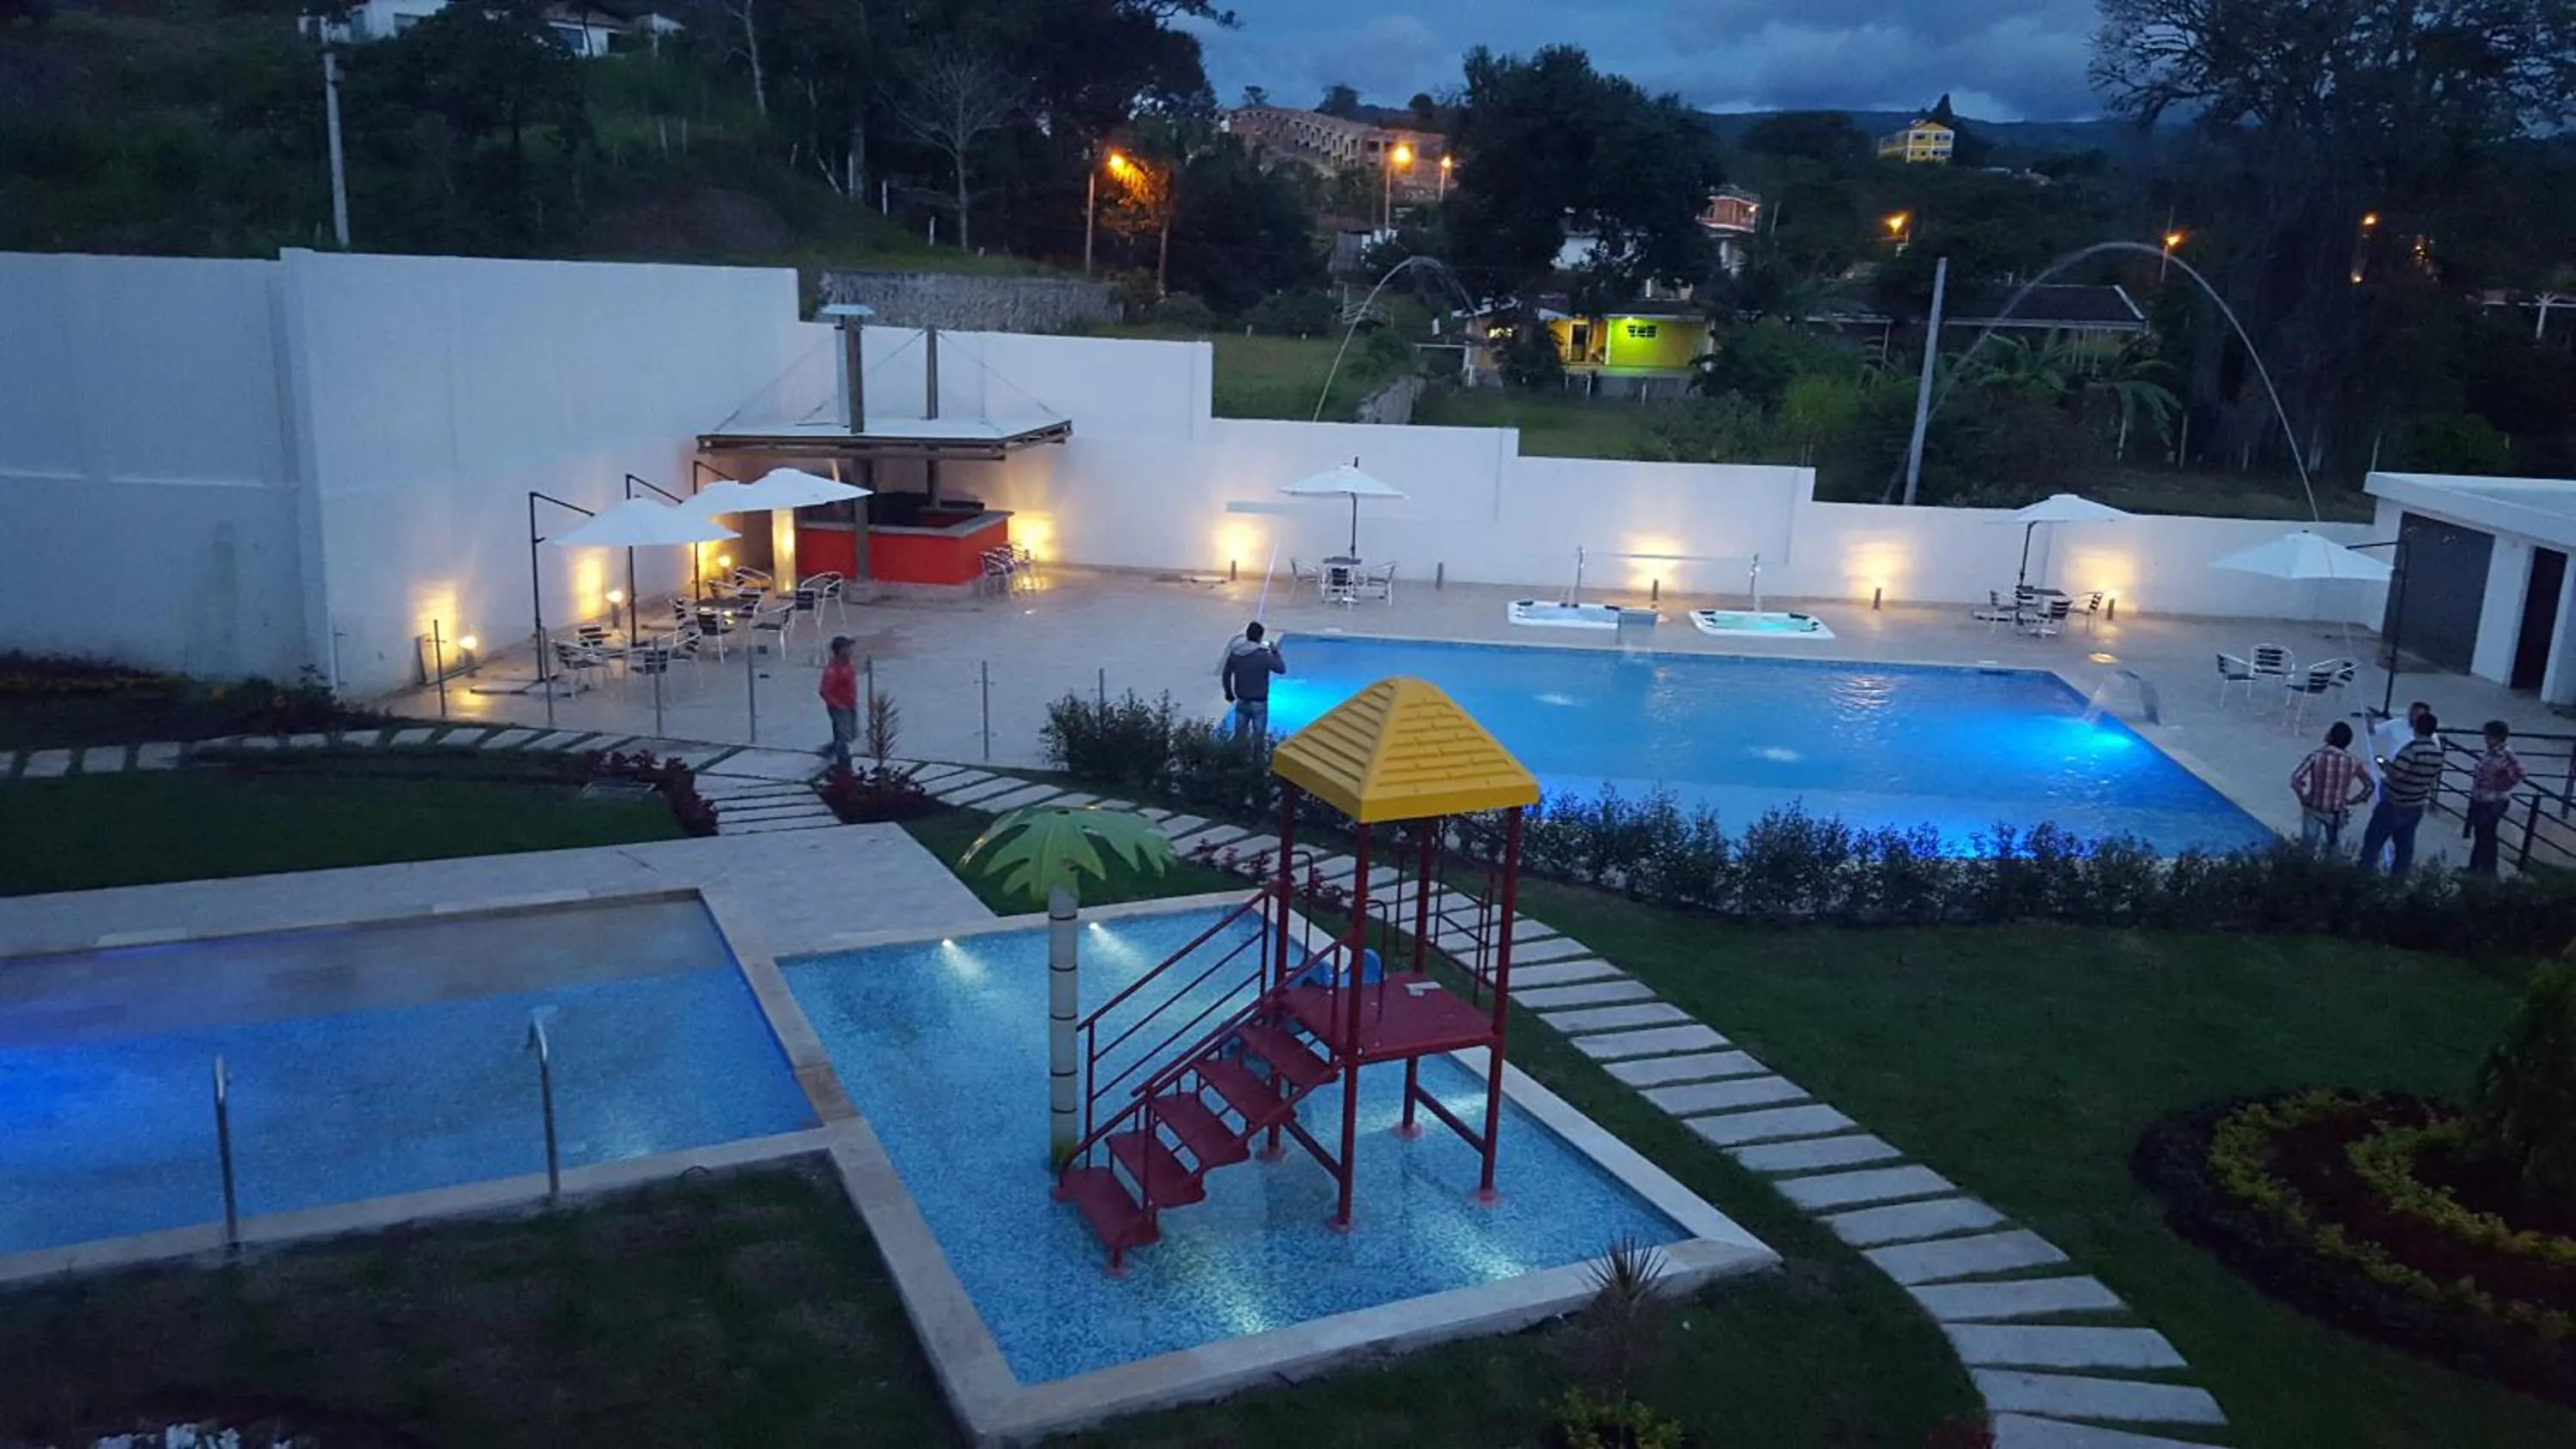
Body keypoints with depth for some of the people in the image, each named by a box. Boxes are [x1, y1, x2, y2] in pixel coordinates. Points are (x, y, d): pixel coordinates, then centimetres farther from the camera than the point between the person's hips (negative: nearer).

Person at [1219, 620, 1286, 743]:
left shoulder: (1234, 652, -5)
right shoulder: (1263, 655, -22)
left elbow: (1226, 674, 4)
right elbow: (1281, 669, -11)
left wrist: (1229, 693, 19)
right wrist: (1275, 652, 3)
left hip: (1241, 701, 5)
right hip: (1258, 702, -5)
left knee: (1239, 734, 17)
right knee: (1258, 735, 8)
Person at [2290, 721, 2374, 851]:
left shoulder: (2317, 756, -17)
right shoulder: (2352, 761, -9)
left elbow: (2295, 778, -23)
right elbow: (2370, 786, 0)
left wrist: (2303, 798, -8)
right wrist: (2351, 801, 8)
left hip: (2314, 810, -2)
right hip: (2337, 814, 2)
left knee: (2307, 848, 10)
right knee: (2334, 849, 21)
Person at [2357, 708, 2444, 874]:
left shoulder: (2412, 748, -23)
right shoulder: (2438, 752, 1)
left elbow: (2396, 772, -27)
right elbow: (2435, 779, 11)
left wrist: (2384, 765, -9)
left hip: (2394, 805, -7)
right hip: (2416, 806, 7)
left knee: (2373, 839, 4)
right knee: (2404, 845, 14)